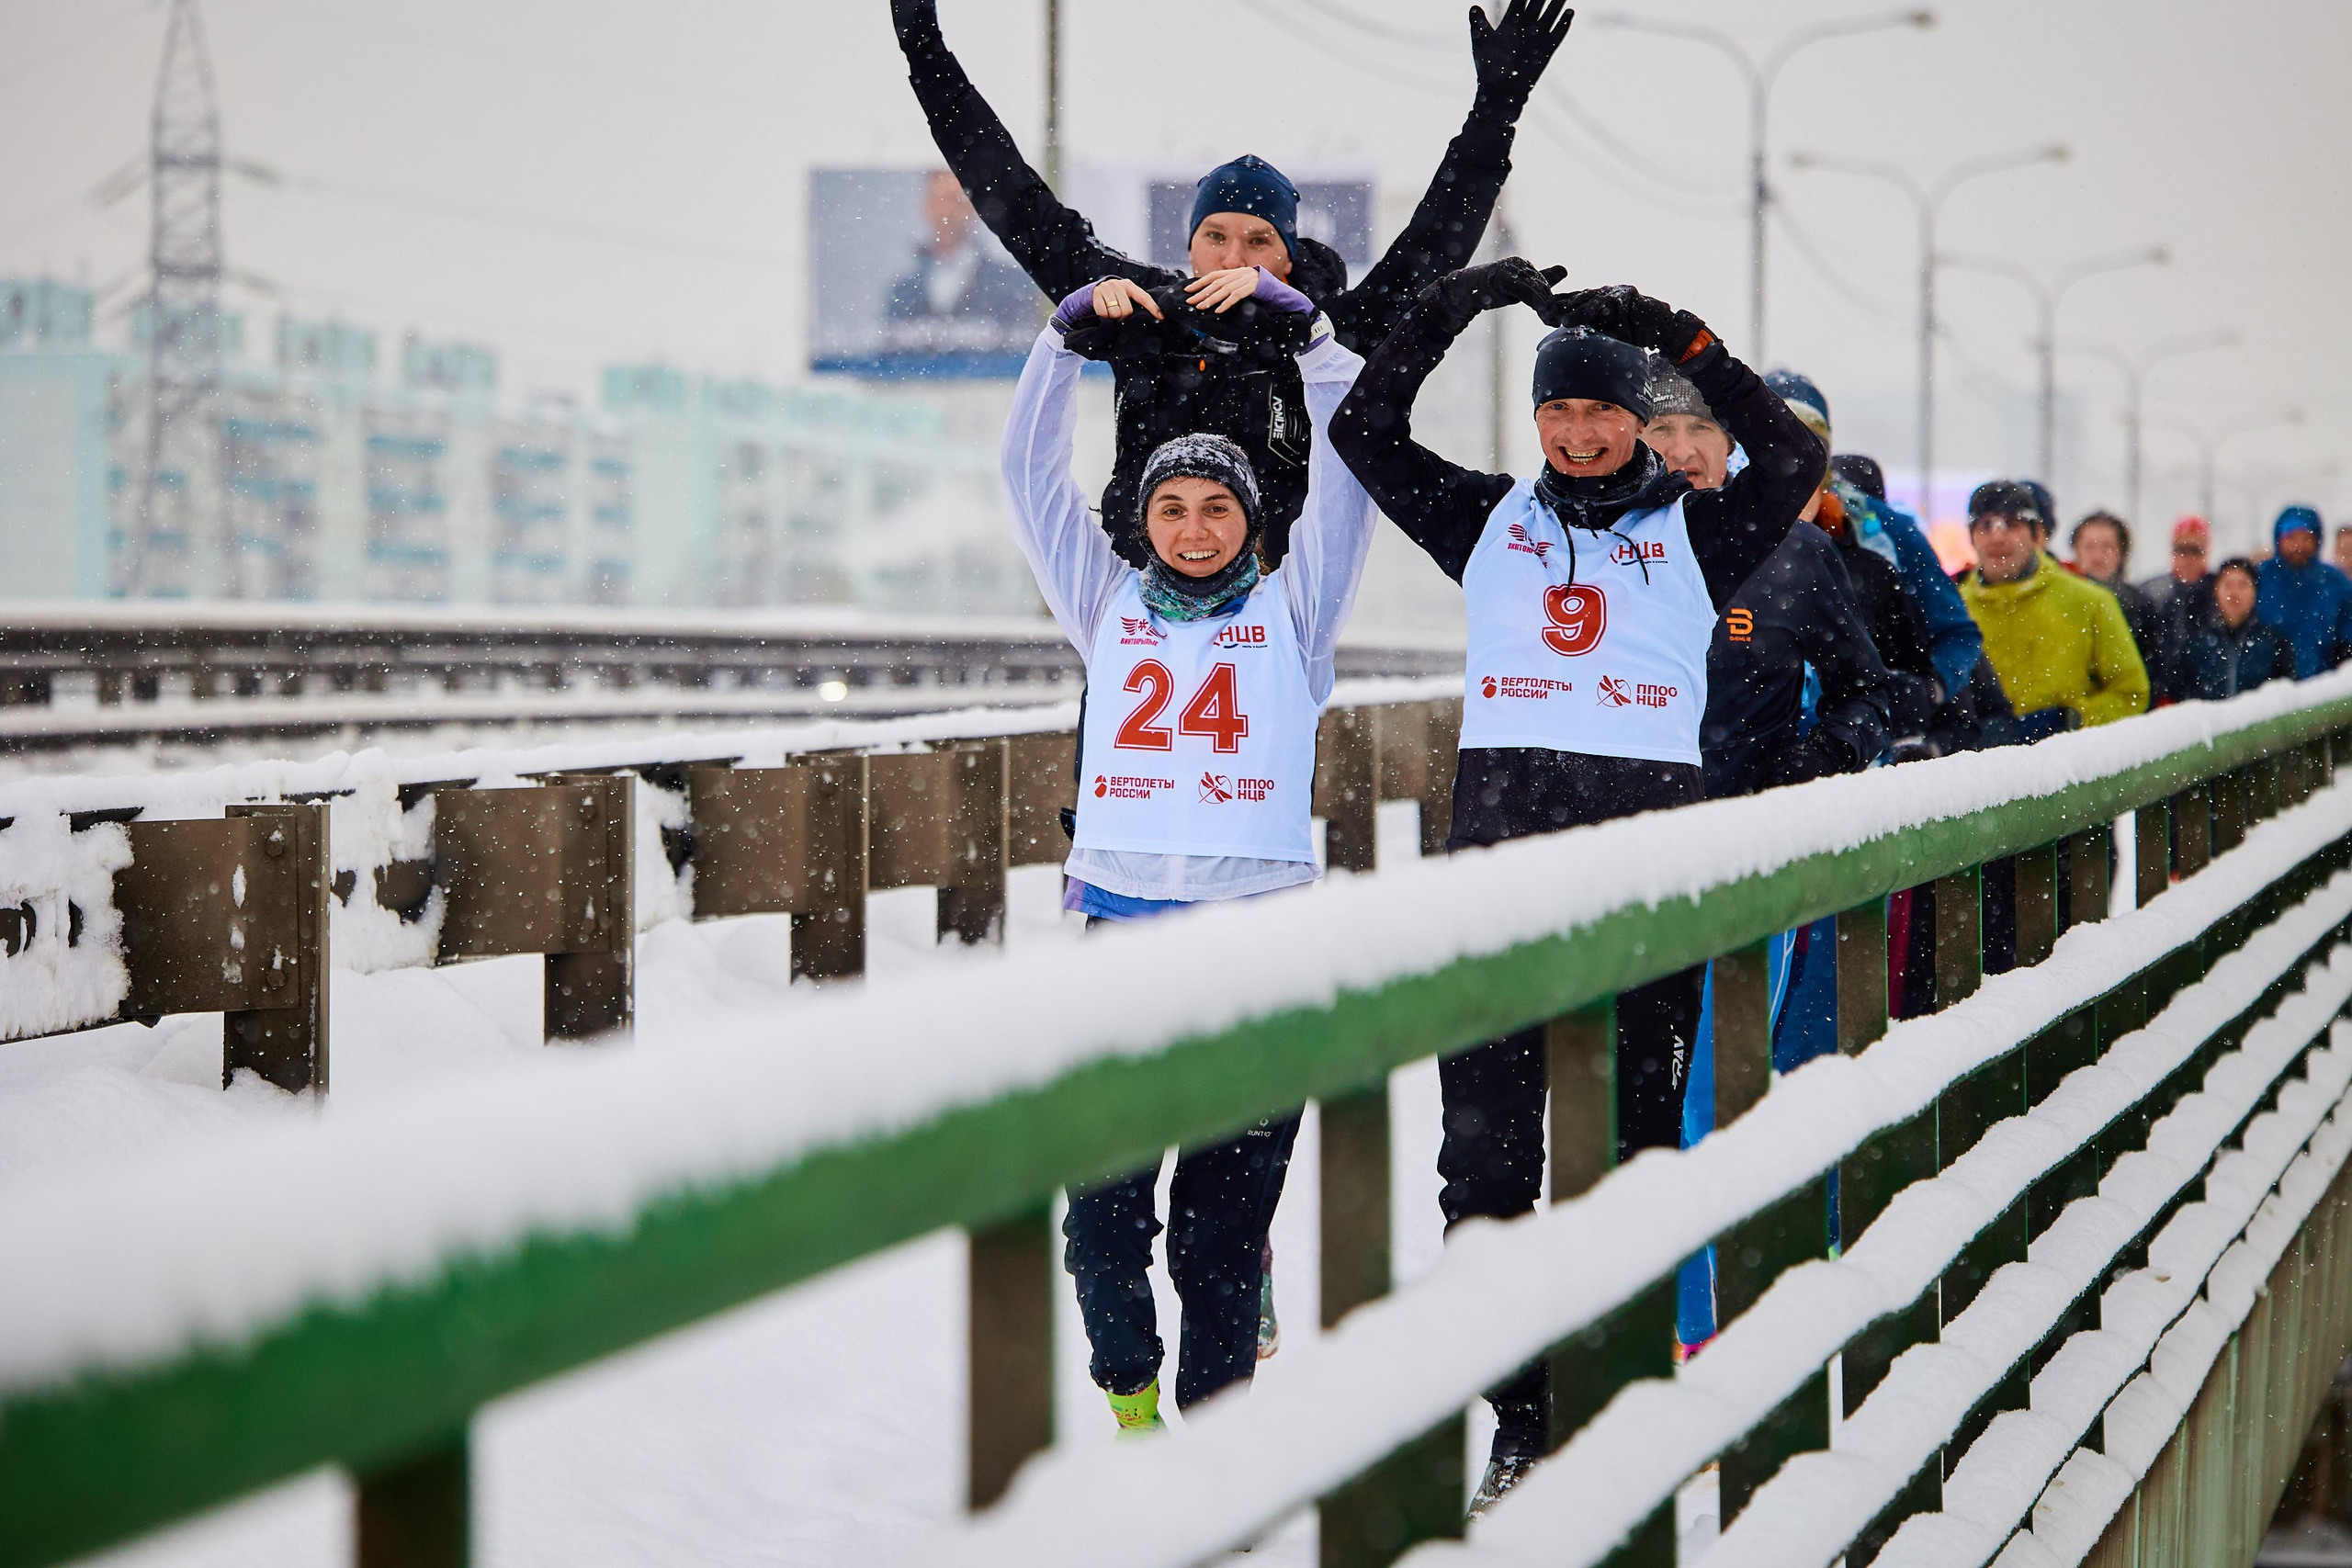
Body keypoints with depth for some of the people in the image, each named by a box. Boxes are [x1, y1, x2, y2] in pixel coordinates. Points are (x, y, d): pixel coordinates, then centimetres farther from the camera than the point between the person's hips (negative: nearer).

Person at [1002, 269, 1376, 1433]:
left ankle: (1215, 1407, 11)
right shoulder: (1109, 606, 15)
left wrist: (1308, 331, 1)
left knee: (1229, 1196, 0)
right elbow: (1032, 473, 13)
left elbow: (1345, 473, 5)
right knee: (1102, 1187, -3)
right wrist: (1069, 335, 6)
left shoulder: (1290, 613, 12)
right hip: (1121, 917, 1)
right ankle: (1128, 1385, 19)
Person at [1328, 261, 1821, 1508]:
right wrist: (1451, 307, 1)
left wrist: (1675, 335, -10)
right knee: (1486, 1135, -2)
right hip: (1502, 813, 1)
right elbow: (1364, 430, 10)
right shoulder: (1489, 520, 16)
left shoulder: (1693, 531, 11)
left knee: (1637, 1129, 2)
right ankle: (1517, 1418, 4)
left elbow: (1792, 457, -5)